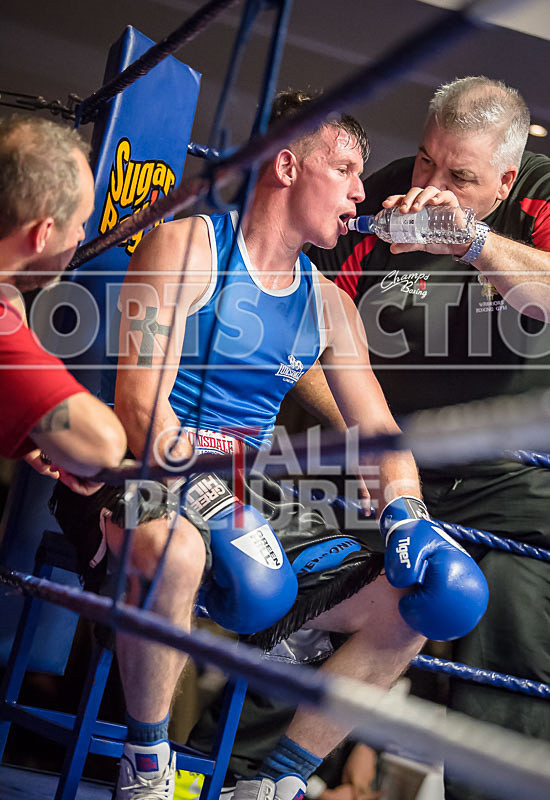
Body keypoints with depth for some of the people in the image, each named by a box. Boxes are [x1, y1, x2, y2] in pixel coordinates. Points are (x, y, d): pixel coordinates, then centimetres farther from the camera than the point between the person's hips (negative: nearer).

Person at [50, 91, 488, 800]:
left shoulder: (327, 303, 14)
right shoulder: (188, 245, -6)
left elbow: (379, 431, 13)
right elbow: (139, 404, -17)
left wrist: (405, 515, -8)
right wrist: (213, 502, -31)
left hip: (249, 495, 7)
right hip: (150, 480, -7)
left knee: (410, 603, -2)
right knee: (174, 549, -41)